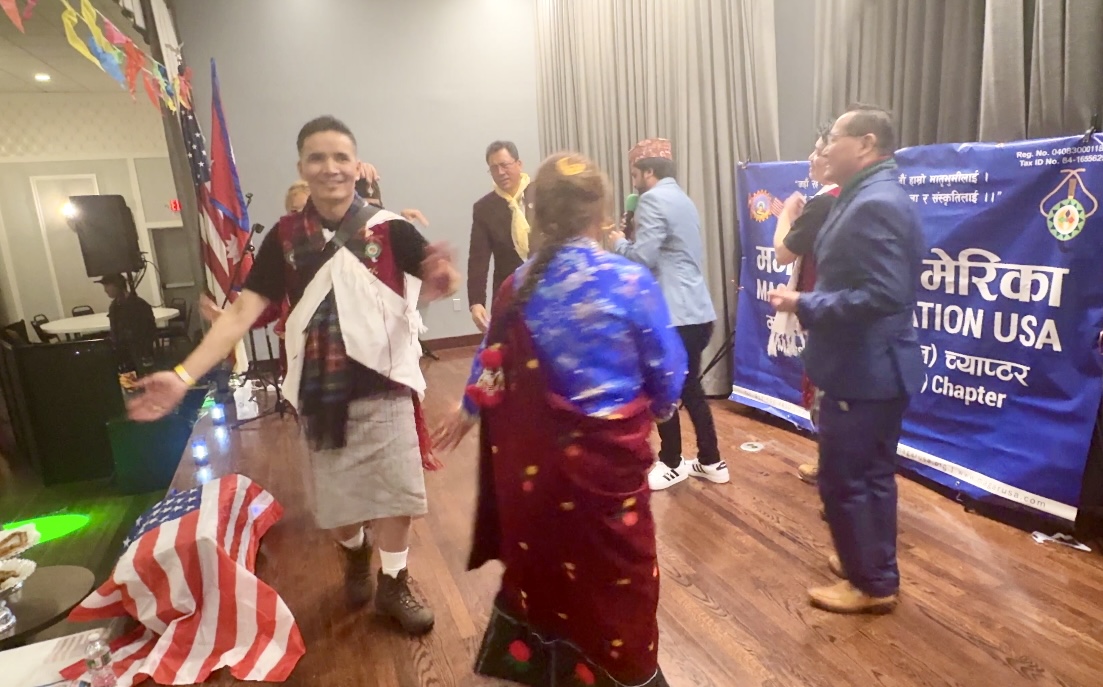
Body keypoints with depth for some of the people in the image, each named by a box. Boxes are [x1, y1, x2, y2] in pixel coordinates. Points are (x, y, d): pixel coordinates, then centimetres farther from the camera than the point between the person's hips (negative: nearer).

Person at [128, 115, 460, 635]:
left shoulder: (390, 228, -8)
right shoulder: (285, 237, -2)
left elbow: (439, 279, -10)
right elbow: (243, 309, -7)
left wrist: (440, 281, -37)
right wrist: (184, 375, -16)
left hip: (385, 384, -2)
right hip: (319, 391, 2)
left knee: (396, 492, 6)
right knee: (335, 500, 15)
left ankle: (393, 584, 30)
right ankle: (355, 554, 48)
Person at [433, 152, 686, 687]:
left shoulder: (518, 287, -5)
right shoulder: (630, 281, -15)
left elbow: (491, 366, 8)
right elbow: (667, 368, -6)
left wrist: (467, 412, 28)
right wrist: (658, 409, 17)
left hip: (535, 455, 4)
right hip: (608, 451, -4)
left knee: (541, 556, 23)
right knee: (615, 566, 14)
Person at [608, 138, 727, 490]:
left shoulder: (654, 199, -11)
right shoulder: (682, 198, 19)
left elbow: (642, 257, -19)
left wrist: (619, 242, 0)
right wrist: (632, 240, 18)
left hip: (673, 315, -9)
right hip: (697, 312, 9)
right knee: (690, 388, 17)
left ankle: (671, 464, 20)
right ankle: (711, 462, 25)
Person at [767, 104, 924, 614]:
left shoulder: (873, 205, -21)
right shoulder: (876, 197, 12)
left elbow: (882, 296, -28)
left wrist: (804, 305, -20)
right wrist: (811, 299, 7)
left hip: (862, 370, -10)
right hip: (874, 366, 10)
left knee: (843, 480, 3)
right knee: (870, 474, 20)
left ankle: (871, 583, 20)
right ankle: (874, 566, 36)